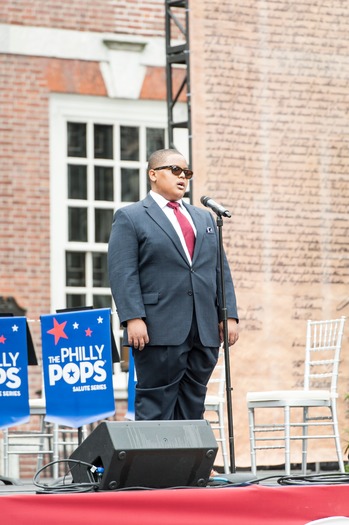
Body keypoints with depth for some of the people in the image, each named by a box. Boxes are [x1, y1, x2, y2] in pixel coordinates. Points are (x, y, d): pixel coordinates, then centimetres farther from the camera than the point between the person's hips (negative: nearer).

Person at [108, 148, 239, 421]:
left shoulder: (205, 218, 22)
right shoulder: (130, 217, 3)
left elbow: (221, 270, 18)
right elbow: (123, 273, -6)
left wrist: (230, 315, 6)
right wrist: (133, 318, -18)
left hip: (205, 333, 6)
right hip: (160, 332, -6)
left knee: (193, 407, 6)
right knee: (156, 409, -5)